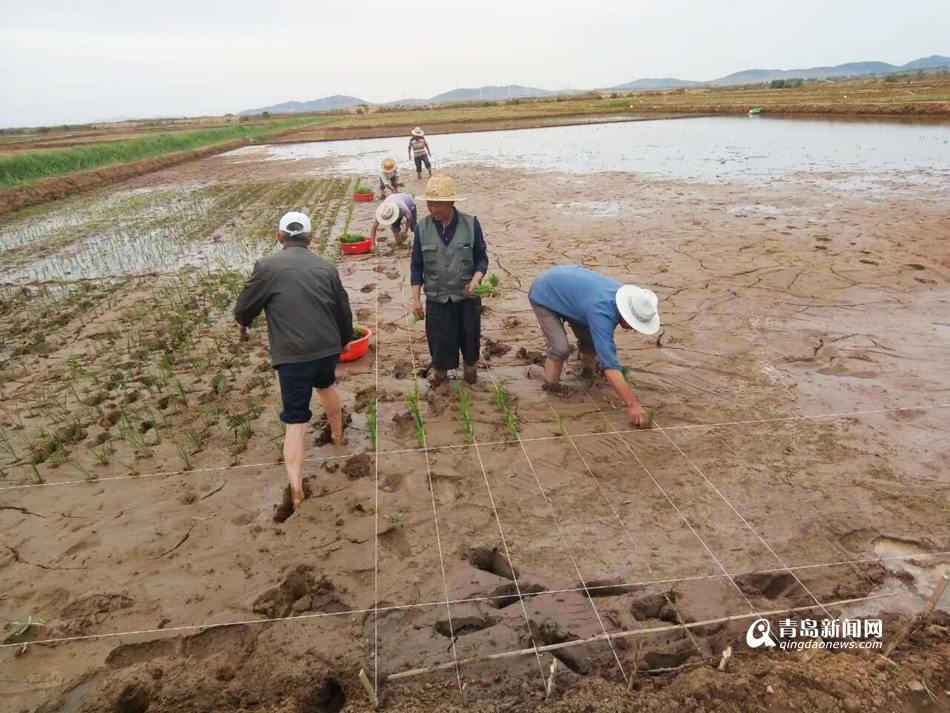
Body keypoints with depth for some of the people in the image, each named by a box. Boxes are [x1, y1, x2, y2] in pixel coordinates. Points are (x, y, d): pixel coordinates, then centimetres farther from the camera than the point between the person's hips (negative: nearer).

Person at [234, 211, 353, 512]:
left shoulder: (267, 267, -8)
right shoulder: (326, 267, 3)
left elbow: (244, 306, -1)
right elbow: (343, 310, 11)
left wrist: (243, 324, 23)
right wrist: (344, 340, 30)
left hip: (292, 355, -4)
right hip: (328, 348, 4)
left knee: (296, 421, 0)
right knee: (325, 385, 35)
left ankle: (295, 489, -6)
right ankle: (337, 434, 55)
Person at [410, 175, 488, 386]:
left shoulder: (471, 224, -10)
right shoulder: (423, 227, -7)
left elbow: (482, 258, -2)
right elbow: (417, 265, 1)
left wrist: (476, 280, -21)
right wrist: (416, 299, -2)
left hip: (467, 297, 0)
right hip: (436, 298, 0)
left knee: (470, 337, 15)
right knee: (439, 342, 9)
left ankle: (470, 368, 41)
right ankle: (439, 373, 33)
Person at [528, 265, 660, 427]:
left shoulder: (625, 294, -17)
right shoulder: (601, 313, -41)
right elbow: (610, 365, -44)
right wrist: (632, 405, -44)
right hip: (543, 296, -7)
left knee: (591, 339, 2)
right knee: (561, 348, -21)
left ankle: (588, 371, 31)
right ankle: (551, 386, 4)